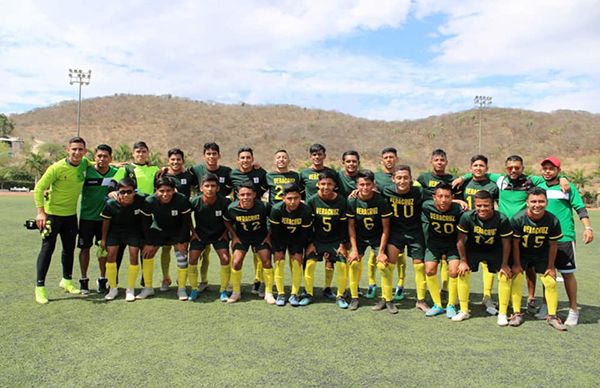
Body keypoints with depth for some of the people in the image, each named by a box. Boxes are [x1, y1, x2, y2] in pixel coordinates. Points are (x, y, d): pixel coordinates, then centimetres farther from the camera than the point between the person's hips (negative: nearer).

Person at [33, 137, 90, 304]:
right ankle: (40, 287, 6)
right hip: (52, 213, -5)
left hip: (71, 214, 5)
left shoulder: (84, 164, -3)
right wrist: (40, 212, -20)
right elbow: (39, 188, -14)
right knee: (47, 249, -3)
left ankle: (67, 281, 32)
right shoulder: (57, 168, -19)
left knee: (69, 249, 15)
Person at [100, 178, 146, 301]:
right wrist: (103, 239, 2)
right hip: (115, 230, 1)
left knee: (134, 255, -8)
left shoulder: (141, 199, -29)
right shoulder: (111, 203, -25)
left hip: (134, 230, -1)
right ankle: (113, 288, 13)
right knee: (111, 255, -6)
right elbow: (106, 221, -7)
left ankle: (130, 289, 9)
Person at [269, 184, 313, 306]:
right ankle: (280, 294, 1)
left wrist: (298, 252, -12)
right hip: (280, 238, 0)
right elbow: (275, 232, -18)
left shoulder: (306, 210, -26)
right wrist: (279, 251, -16)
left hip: (296, 239, 1)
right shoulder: (276, 209, -28)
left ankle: (294, 294, 2)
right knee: (279, 261, -10)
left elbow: (304, 233, -15)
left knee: (297, 262, -8)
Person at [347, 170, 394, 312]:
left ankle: (387, 299, 3)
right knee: (353, 262, -13)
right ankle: (354, 297, 5)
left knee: (383, 265, -15)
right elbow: (351, 226, -7)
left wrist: (381, 251, -15)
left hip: (377, 237, -2)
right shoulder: (352, 201, -15)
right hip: (359, 237, 2)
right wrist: (354, 249, -12)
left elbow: (385, 228, -14)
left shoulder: (381, 201, -20)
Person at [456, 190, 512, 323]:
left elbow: (506, 243, -14)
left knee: (505, 276, -9)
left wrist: (504, 264, -9)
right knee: (463, 272, -9)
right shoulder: (467, 217, -28)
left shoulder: (502, 219, -29)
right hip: (473, 249, 0)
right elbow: (461, 240, -14)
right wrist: (463, 261, -9)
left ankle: (502, 314, 9)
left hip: (495, 250, 0)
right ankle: (464, 311, 7)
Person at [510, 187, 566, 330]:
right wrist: (516, 264, -9)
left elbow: (553, 245, -9)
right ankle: (517, 313, 3)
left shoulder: (553, 221, -22)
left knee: (551, 282, -2)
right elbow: (515, 243, -15)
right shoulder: (518, 219, -27)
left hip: (542, 254, 2)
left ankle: (552, 316, 13)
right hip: (521, 253, -1)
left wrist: (551, 266, -3)